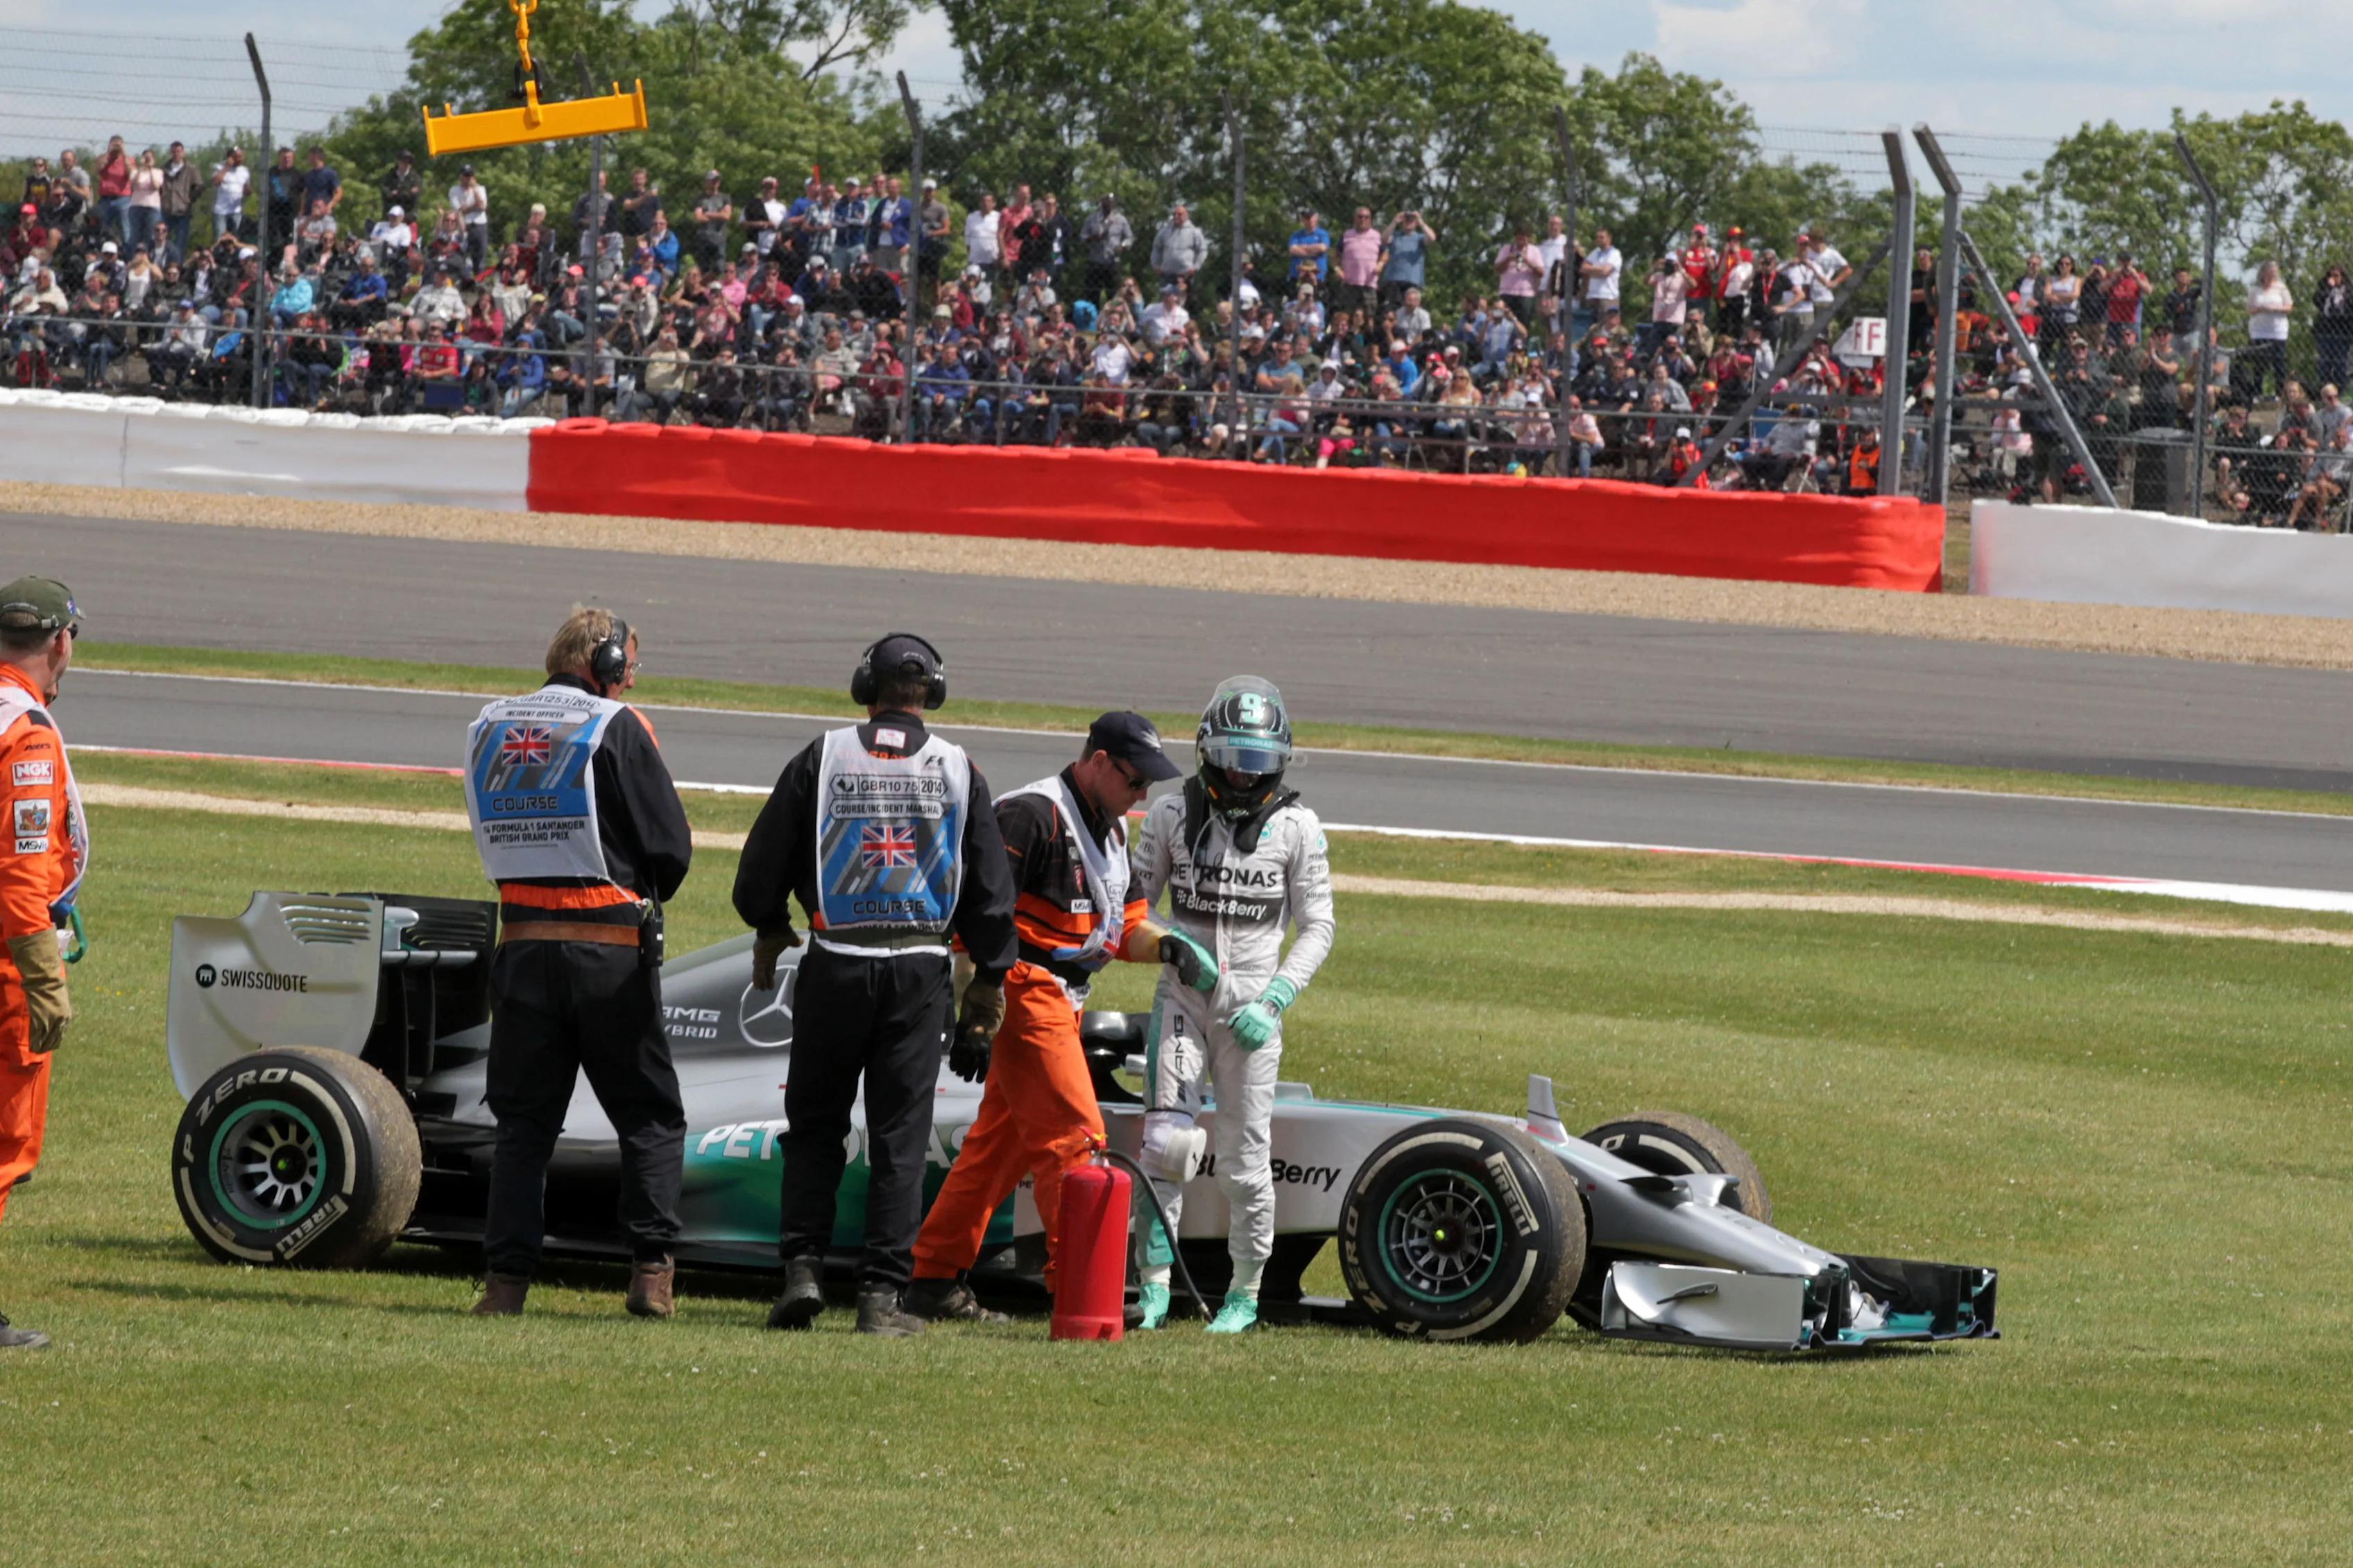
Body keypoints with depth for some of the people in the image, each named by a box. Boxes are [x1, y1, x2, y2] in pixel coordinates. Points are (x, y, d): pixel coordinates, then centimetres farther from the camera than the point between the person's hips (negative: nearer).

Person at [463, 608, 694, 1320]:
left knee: (522, 1122, 9)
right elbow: (671, 846, -7)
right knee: (651, 1118, 6)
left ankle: (505, 1278, 1)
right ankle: (651, 1269, -3)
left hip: (521, 948, 4)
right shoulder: (615, 729, -6)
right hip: (609, 955, -4)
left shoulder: (488, 729, 11)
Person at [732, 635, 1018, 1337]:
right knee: (900, 1136, 3)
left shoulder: (822, 759, -1)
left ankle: (803, 1267, 0)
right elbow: (991, 887, 5)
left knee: (814, 1127, 12)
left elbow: (764, 863, 4)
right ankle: (882, 1295, -1)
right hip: (919, 969, 0)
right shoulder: (958, 771, 1)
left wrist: (770, 930, 22)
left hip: (836, 964, 0)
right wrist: (990, 979, 15)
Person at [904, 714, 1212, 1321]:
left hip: (1059, 1003, 10)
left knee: (1001, 1145, 13)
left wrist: (1168, 947, -3)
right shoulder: (1032, 816, -15)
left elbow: (1123, 927, 19)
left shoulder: (1110, 831, 16)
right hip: (1023, 995, -10)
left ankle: (935, 1281, 18)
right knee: (1073, 1137, -13)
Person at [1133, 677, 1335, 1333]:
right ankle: (1155, 1284, -6)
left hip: (1250, 1007, 0)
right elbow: (1135, 901, 9)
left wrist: (1274, 999, -10)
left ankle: (1245, 1292, 19)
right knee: (1166, 1140, -14)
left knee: (1245, 1158, 3)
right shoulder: (1172, 814, 2)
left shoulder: (1296, 827, -1)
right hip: (1181, 999, 0)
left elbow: (1317, 928, 2)